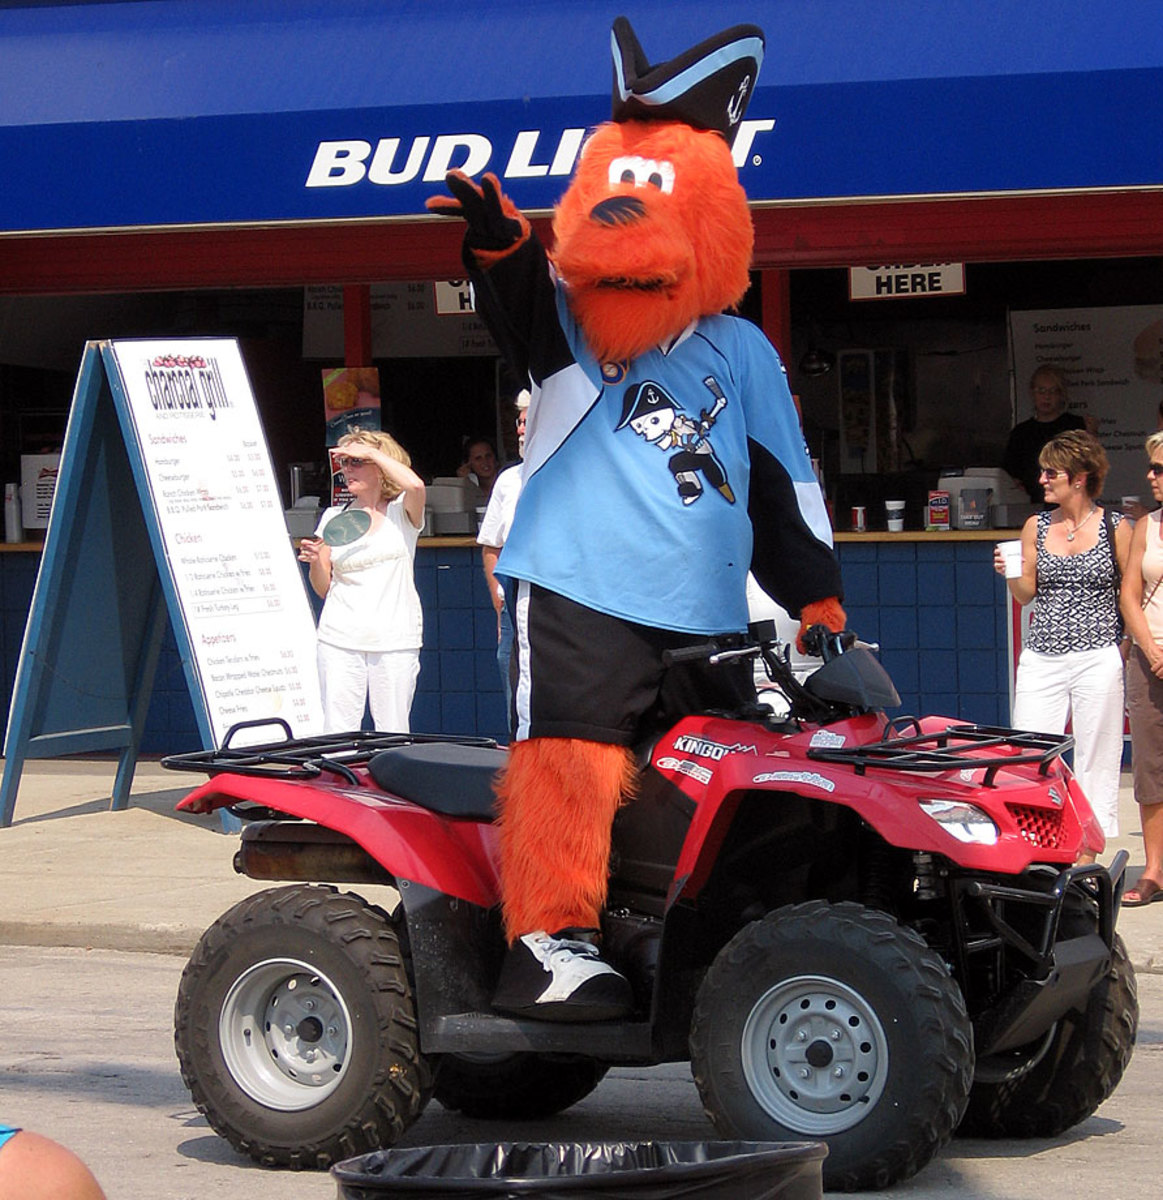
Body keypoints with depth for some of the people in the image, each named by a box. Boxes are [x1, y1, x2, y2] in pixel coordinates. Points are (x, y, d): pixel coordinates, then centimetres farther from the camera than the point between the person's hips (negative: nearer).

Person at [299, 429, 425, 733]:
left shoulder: (401, 511, 6)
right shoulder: (334, 517, 13)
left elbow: (415, 486, -20)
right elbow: (324, 589, 15)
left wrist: (371, 452, -9)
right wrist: (314, 561, -7)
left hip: (395, 638, -2)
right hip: (340, 637, 2)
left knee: (393, 737, -2)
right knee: (337, 733, -4)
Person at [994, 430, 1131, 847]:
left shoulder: (1115, 527, 0)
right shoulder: (1036, 527, 9)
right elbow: (1026, 594, 11)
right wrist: (1010, 573, -9)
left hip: (1097, 658, -3)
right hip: (1041, 657, 3)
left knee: (1095, 761, 1)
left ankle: (1088, 858, 6)